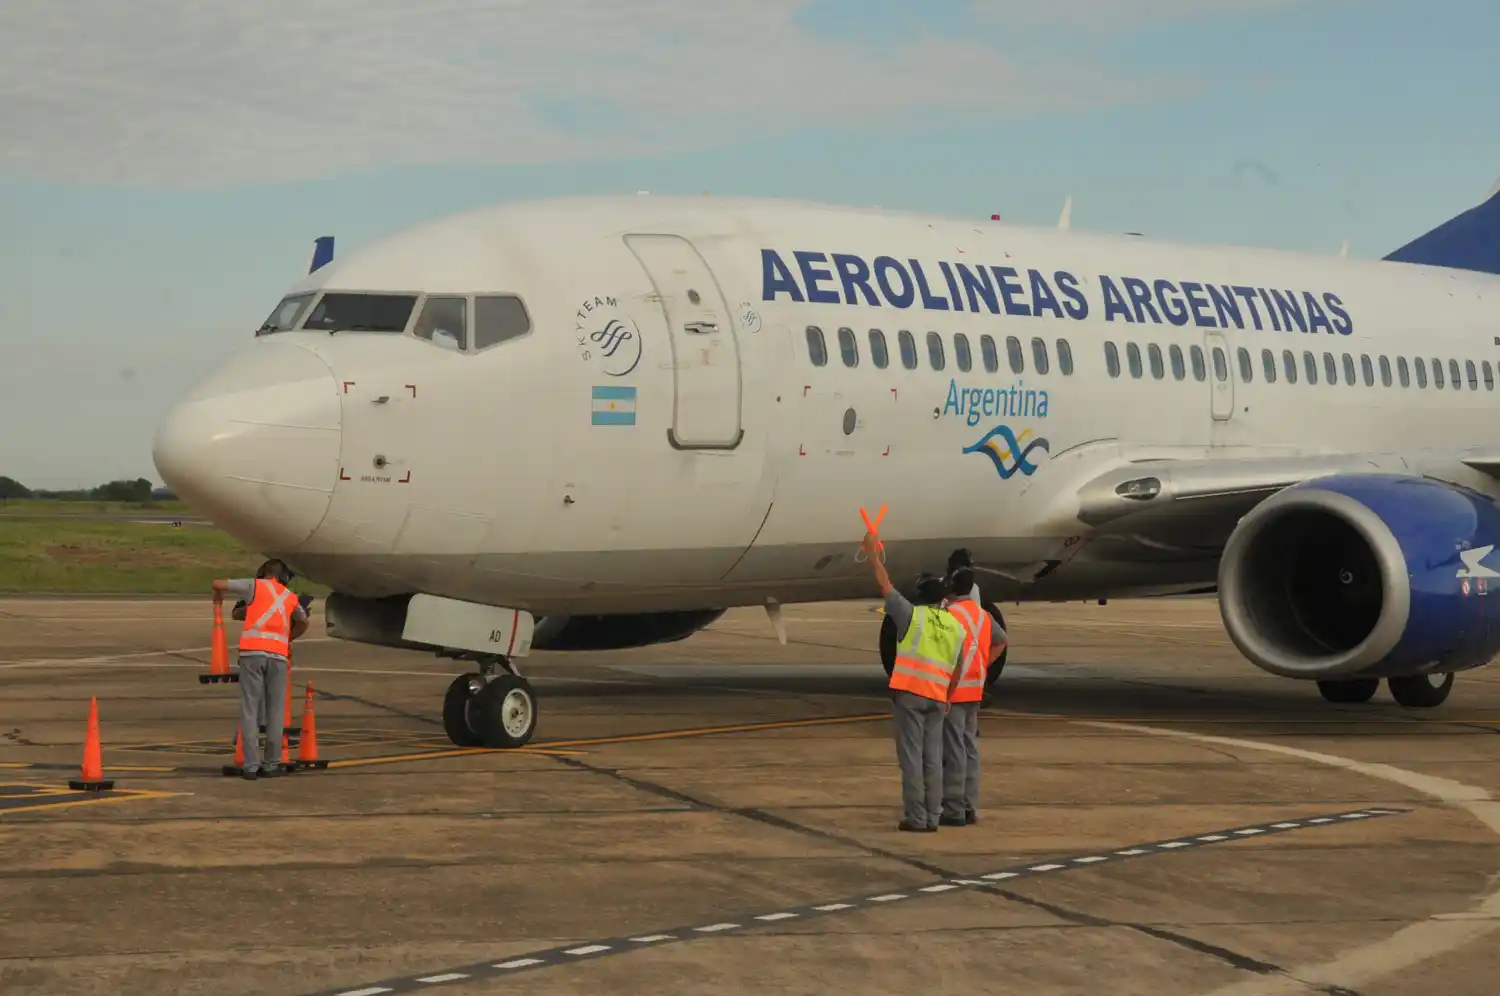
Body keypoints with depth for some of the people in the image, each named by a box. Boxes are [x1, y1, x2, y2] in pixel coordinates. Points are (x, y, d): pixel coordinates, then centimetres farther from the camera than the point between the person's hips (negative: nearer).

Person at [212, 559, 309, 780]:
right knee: (274, 711, 8)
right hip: (278, 654, 2)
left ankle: (251, 766, -5)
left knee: (250, 710, -1)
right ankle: (271, 764, 8)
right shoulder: (291, 598, 22)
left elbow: (218, 583, 9)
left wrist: (218, 596, 32)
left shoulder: (255, 585, 12)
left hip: (252, 652, -2)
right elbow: (303, 623, 39)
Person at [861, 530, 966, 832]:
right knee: (933, 758, 7)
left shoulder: (912, 615, -2)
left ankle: (916, 818, -6)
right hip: (937, 697, 4)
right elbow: (957, 668, 13)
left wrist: (873, 552, 16)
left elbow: (884, 584, 5)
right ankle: (932, 818, 7)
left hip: (909, 693, -4)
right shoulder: (955, 625, 11)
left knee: (911, 756, -4)